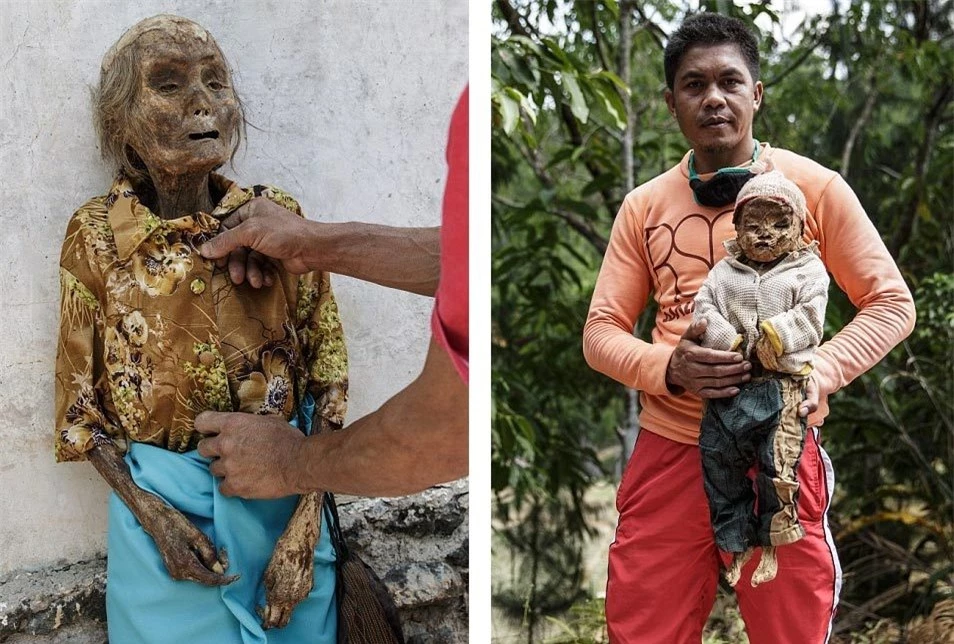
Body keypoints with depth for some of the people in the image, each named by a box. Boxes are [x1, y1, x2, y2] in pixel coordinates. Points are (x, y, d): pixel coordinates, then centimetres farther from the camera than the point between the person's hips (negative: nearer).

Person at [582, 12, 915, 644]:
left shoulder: (815, 187, 0)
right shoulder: (644, 206, 7)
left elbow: (891, 302, 1)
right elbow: (602, 330, 6)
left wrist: (819, 372, -16)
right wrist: (668, 368, -15)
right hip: (668, 449, 2)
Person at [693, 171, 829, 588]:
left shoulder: (808, 270, 6)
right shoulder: (724, 272, 12)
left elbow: (810, 318, -5)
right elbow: (703, 311, 1)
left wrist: (774, 337, -19)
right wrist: (734, 343, -13)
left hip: (781, 385, -3)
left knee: (777, 465, -5)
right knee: (719, 462, 4)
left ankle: (770, 546, 12)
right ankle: (737, 545, 17)